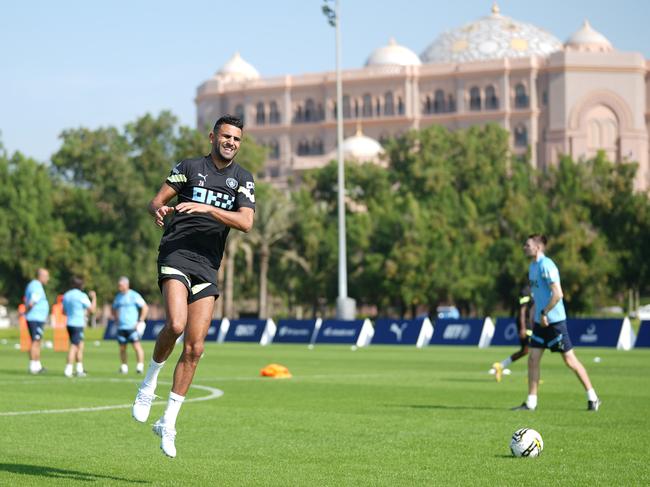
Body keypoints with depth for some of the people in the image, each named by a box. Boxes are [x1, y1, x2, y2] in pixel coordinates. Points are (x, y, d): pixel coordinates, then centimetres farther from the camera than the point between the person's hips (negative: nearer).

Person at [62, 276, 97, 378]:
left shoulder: (66, 295, 11)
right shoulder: (82, 296, -11)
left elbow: (64, 311, 19)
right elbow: (92, 309, -9)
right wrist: (94, 297, 4)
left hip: (69, 323, 7)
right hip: (78, 324, -7)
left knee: (80, 345, 17)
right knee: (74, 346, -7)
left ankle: (80, 369, 19)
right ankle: (68, 370, -12)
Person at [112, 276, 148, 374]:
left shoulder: (134, 295, -3)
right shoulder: (118, 296, 14)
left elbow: (145, 308, -3)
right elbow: (114, 310, 30)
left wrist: (140, 321, -8)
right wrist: (116, 320, 15)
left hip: (132, 327, -6)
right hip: (121, 327, 6)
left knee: (136, 346, -14)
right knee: (122, 348, 6)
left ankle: (140, 366, -15)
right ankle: (124, 367, 15)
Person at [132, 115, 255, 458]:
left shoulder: (243, 179, 10)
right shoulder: (189, 167, 5)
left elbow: (246, 222, -4)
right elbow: (156, 201, 4)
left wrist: (206, 208, -17)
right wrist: (159, 210, -21)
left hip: (207, 266, 3)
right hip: (176, 254, -3)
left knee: (194, 348, -2)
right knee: (176, 324, -28)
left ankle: (168, 423, 8)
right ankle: (149, 382, 0)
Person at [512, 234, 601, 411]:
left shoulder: (546, 266, -16)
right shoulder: (532, 266, 13)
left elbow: (557, 294, -22)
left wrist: (544, 313, -17)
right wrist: (533, 315, 18)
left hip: (554, 320, -9)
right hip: (540, 322, 9)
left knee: (570, 360, -3)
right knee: (533, 359, 4)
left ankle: (592, 398, 7)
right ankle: (531, 402, 7)